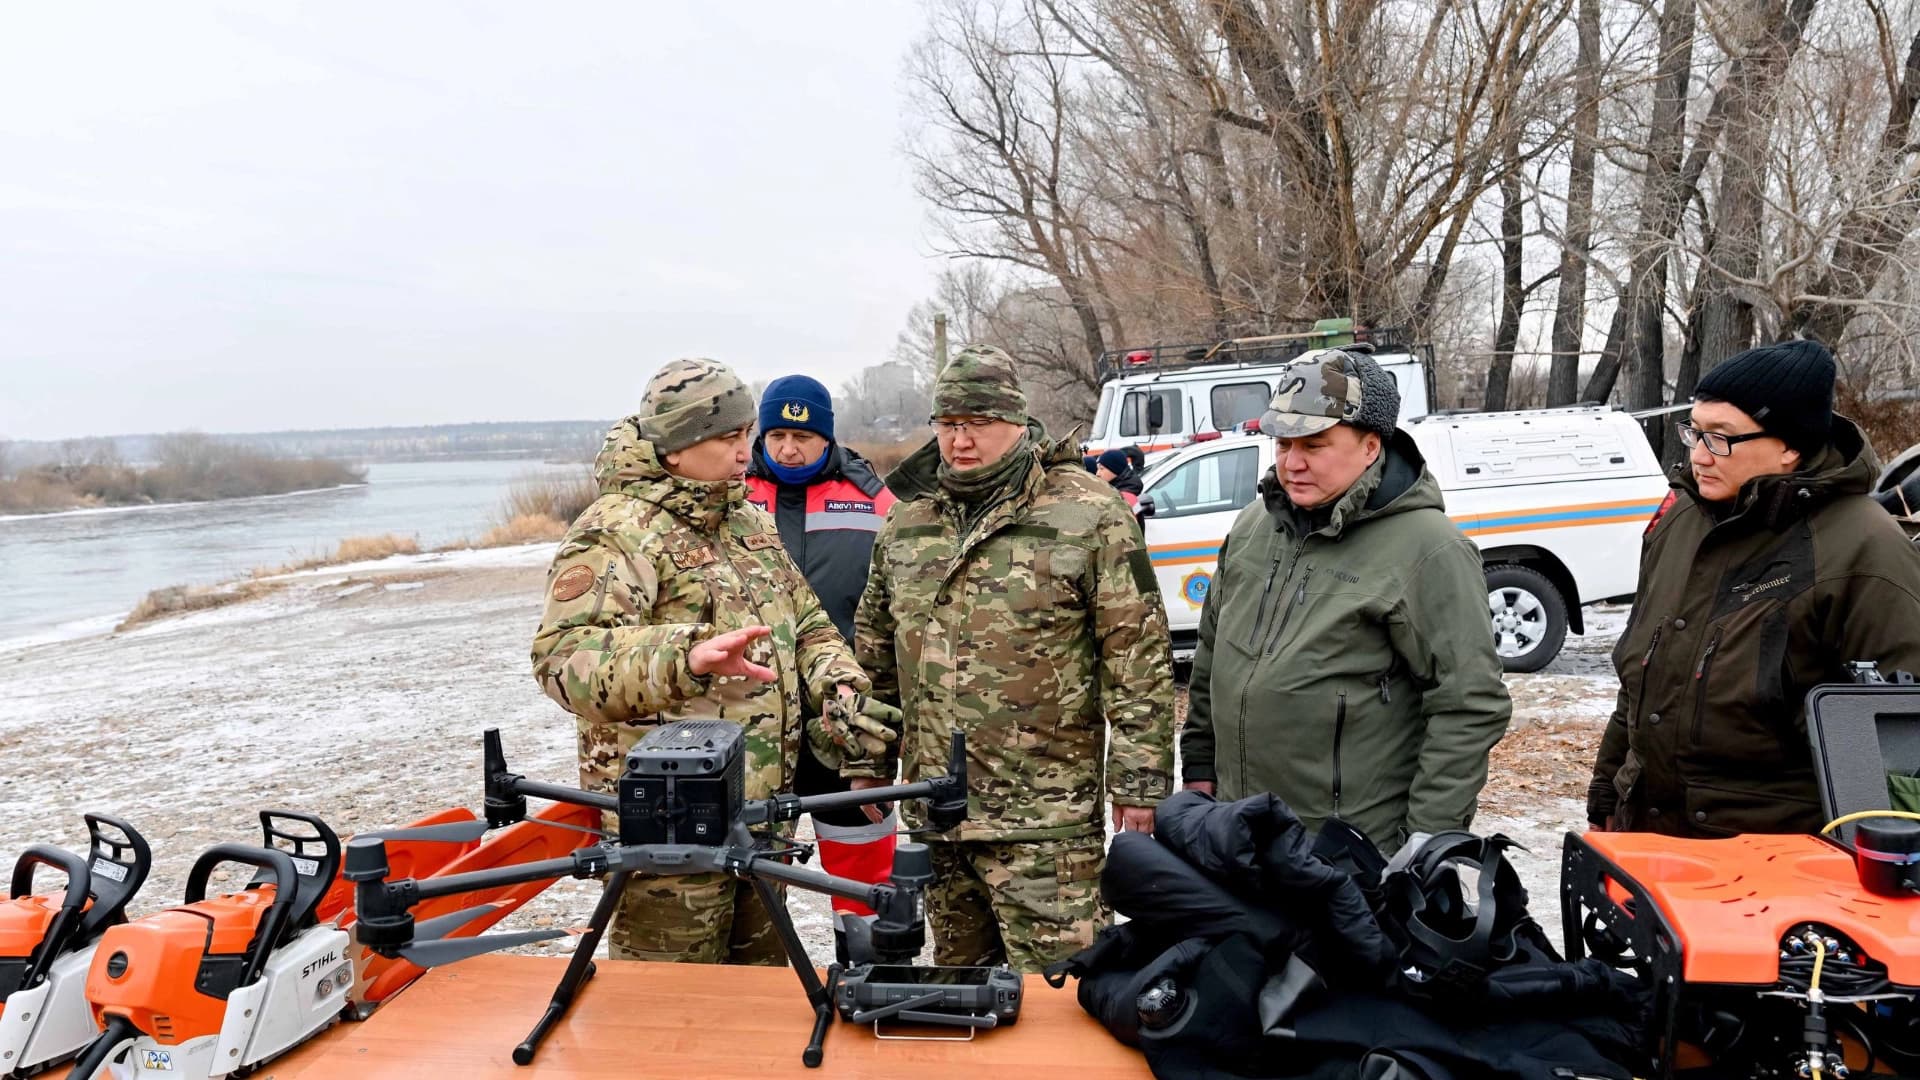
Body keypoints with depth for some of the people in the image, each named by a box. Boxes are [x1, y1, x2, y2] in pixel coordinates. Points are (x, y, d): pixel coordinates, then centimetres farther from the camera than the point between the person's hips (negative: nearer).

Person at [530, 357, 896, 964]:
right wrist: (686, 655, -45)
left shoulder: (752, 523, 13)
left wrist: (841, 687, -2)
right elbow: (565, 654, -28)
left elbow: (806, 623, 19)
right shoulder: (617, 533, -14)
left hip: (764, 816, 8)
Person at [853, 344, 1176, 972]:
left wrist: (1140, 780, -10)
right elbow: (875, 650, 17)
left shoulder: (1087, 515, -9)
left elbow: (1139, 656, -9)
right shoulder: (906, 520, 9)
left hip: (1046, 820, -5)